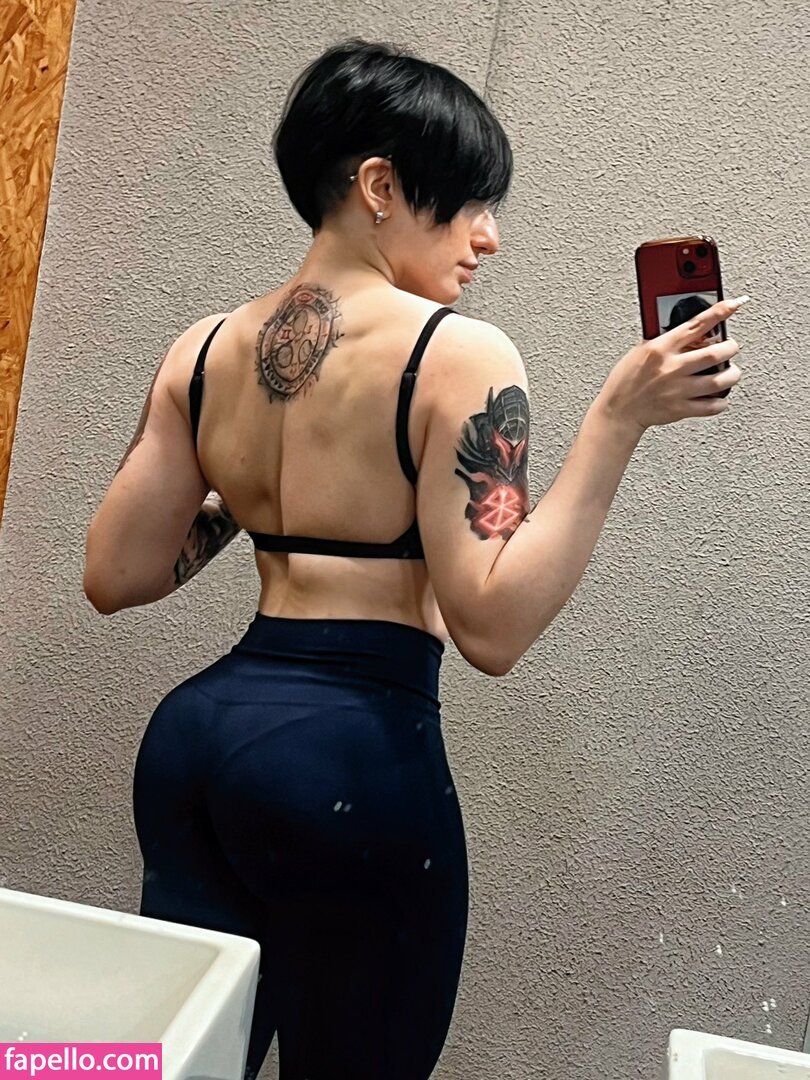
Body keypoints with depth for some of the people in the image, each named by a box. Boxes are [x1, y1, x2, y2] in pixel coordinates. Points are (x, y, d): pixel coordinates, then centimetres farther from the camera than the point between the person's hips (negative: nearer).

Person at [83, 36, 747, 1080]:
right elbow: (492, 625, -19)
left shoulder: (206, 347, 6)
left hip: (194, 725, 6)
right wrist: (618, 417, -16)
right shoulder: (458, 353, -12)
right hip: (357, 750, -6)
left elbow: (113, 577, 7)